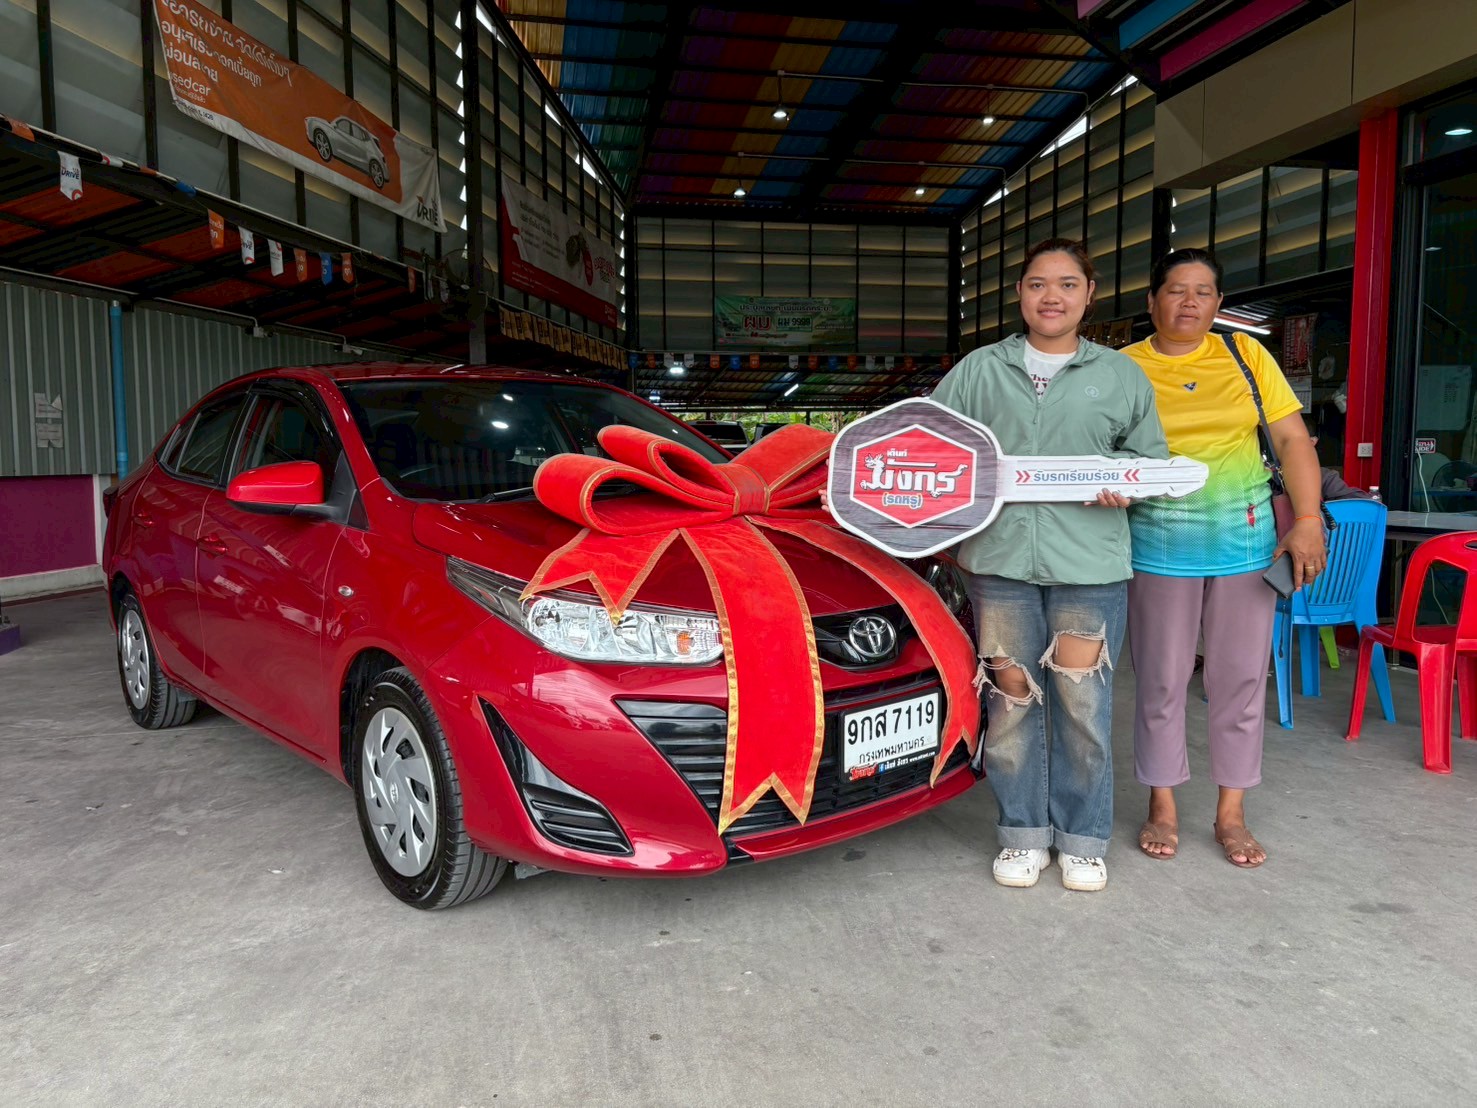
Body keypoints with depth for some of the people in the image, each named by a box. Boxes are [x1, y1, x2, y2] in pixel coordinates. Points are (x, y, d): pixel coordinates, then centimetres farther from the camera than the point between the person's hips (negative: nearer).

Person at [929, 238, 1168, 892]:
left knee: (1082, 701, -1)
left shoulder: (1119, 375, 12)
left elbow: (1151, 455, 16)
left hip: (1089, 561, 0)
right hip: (1000, 554, 1)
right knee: (1011, 694, 4)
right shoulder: (979, 370, 12)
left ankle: (1083, 839, 18)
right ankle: (1023, 834, 20)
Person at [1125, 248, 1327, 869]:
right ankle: (1162, 808, 21)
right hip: (1159, 544, -2)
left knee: (1241, 679, 7)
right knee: (1161, 680, 5)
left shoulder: (1245, 356, 7)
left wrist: (1307, 520, -5)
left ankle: (1231, 813, 21)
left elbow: (1292, 439, 5)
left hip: (1246, 539, 2)